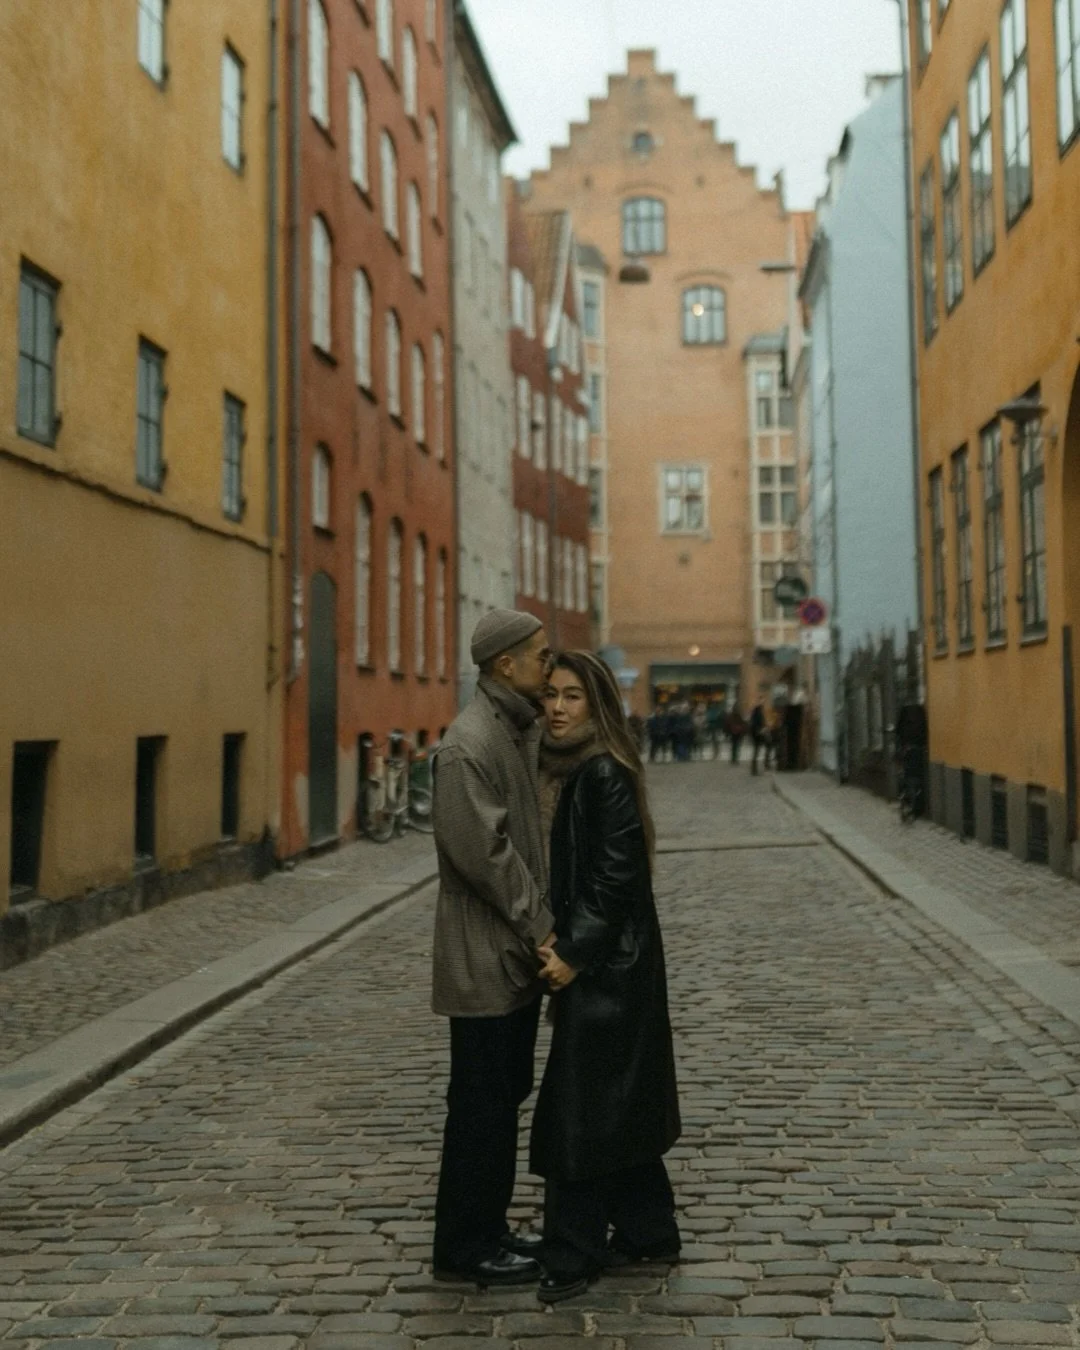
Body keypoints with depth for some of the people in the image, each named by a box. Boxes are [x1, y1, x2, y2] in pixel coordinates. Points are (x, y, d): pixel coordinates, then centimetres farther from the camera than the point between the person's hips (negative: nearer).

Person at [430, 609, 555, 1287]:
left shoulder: (522, 730, 12)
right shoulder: (470, 744, -18)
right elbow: (483, 852, -23)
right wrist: (541, 927, -16)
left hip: (519, 951, 9)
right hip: (486, 957, -9)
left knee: (507, 1095, 17)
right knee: (482, 1103, 1)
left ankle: (488, 1228, 30)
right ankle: (465, 1247, 14)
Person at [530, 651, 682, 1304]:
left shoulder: (607, 772, -16)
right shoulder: (567, 767, 10)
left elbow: (616, 874, -20)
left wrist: (574, 952, -18)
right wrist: (558, 943, 7)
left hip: (609, 962, -9)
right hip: (592, 956, 9)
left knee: (583, 1102, -3)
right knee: (621, 1098, 16)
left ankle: (576, 1254, 7)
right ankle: (648, 1230, 28)